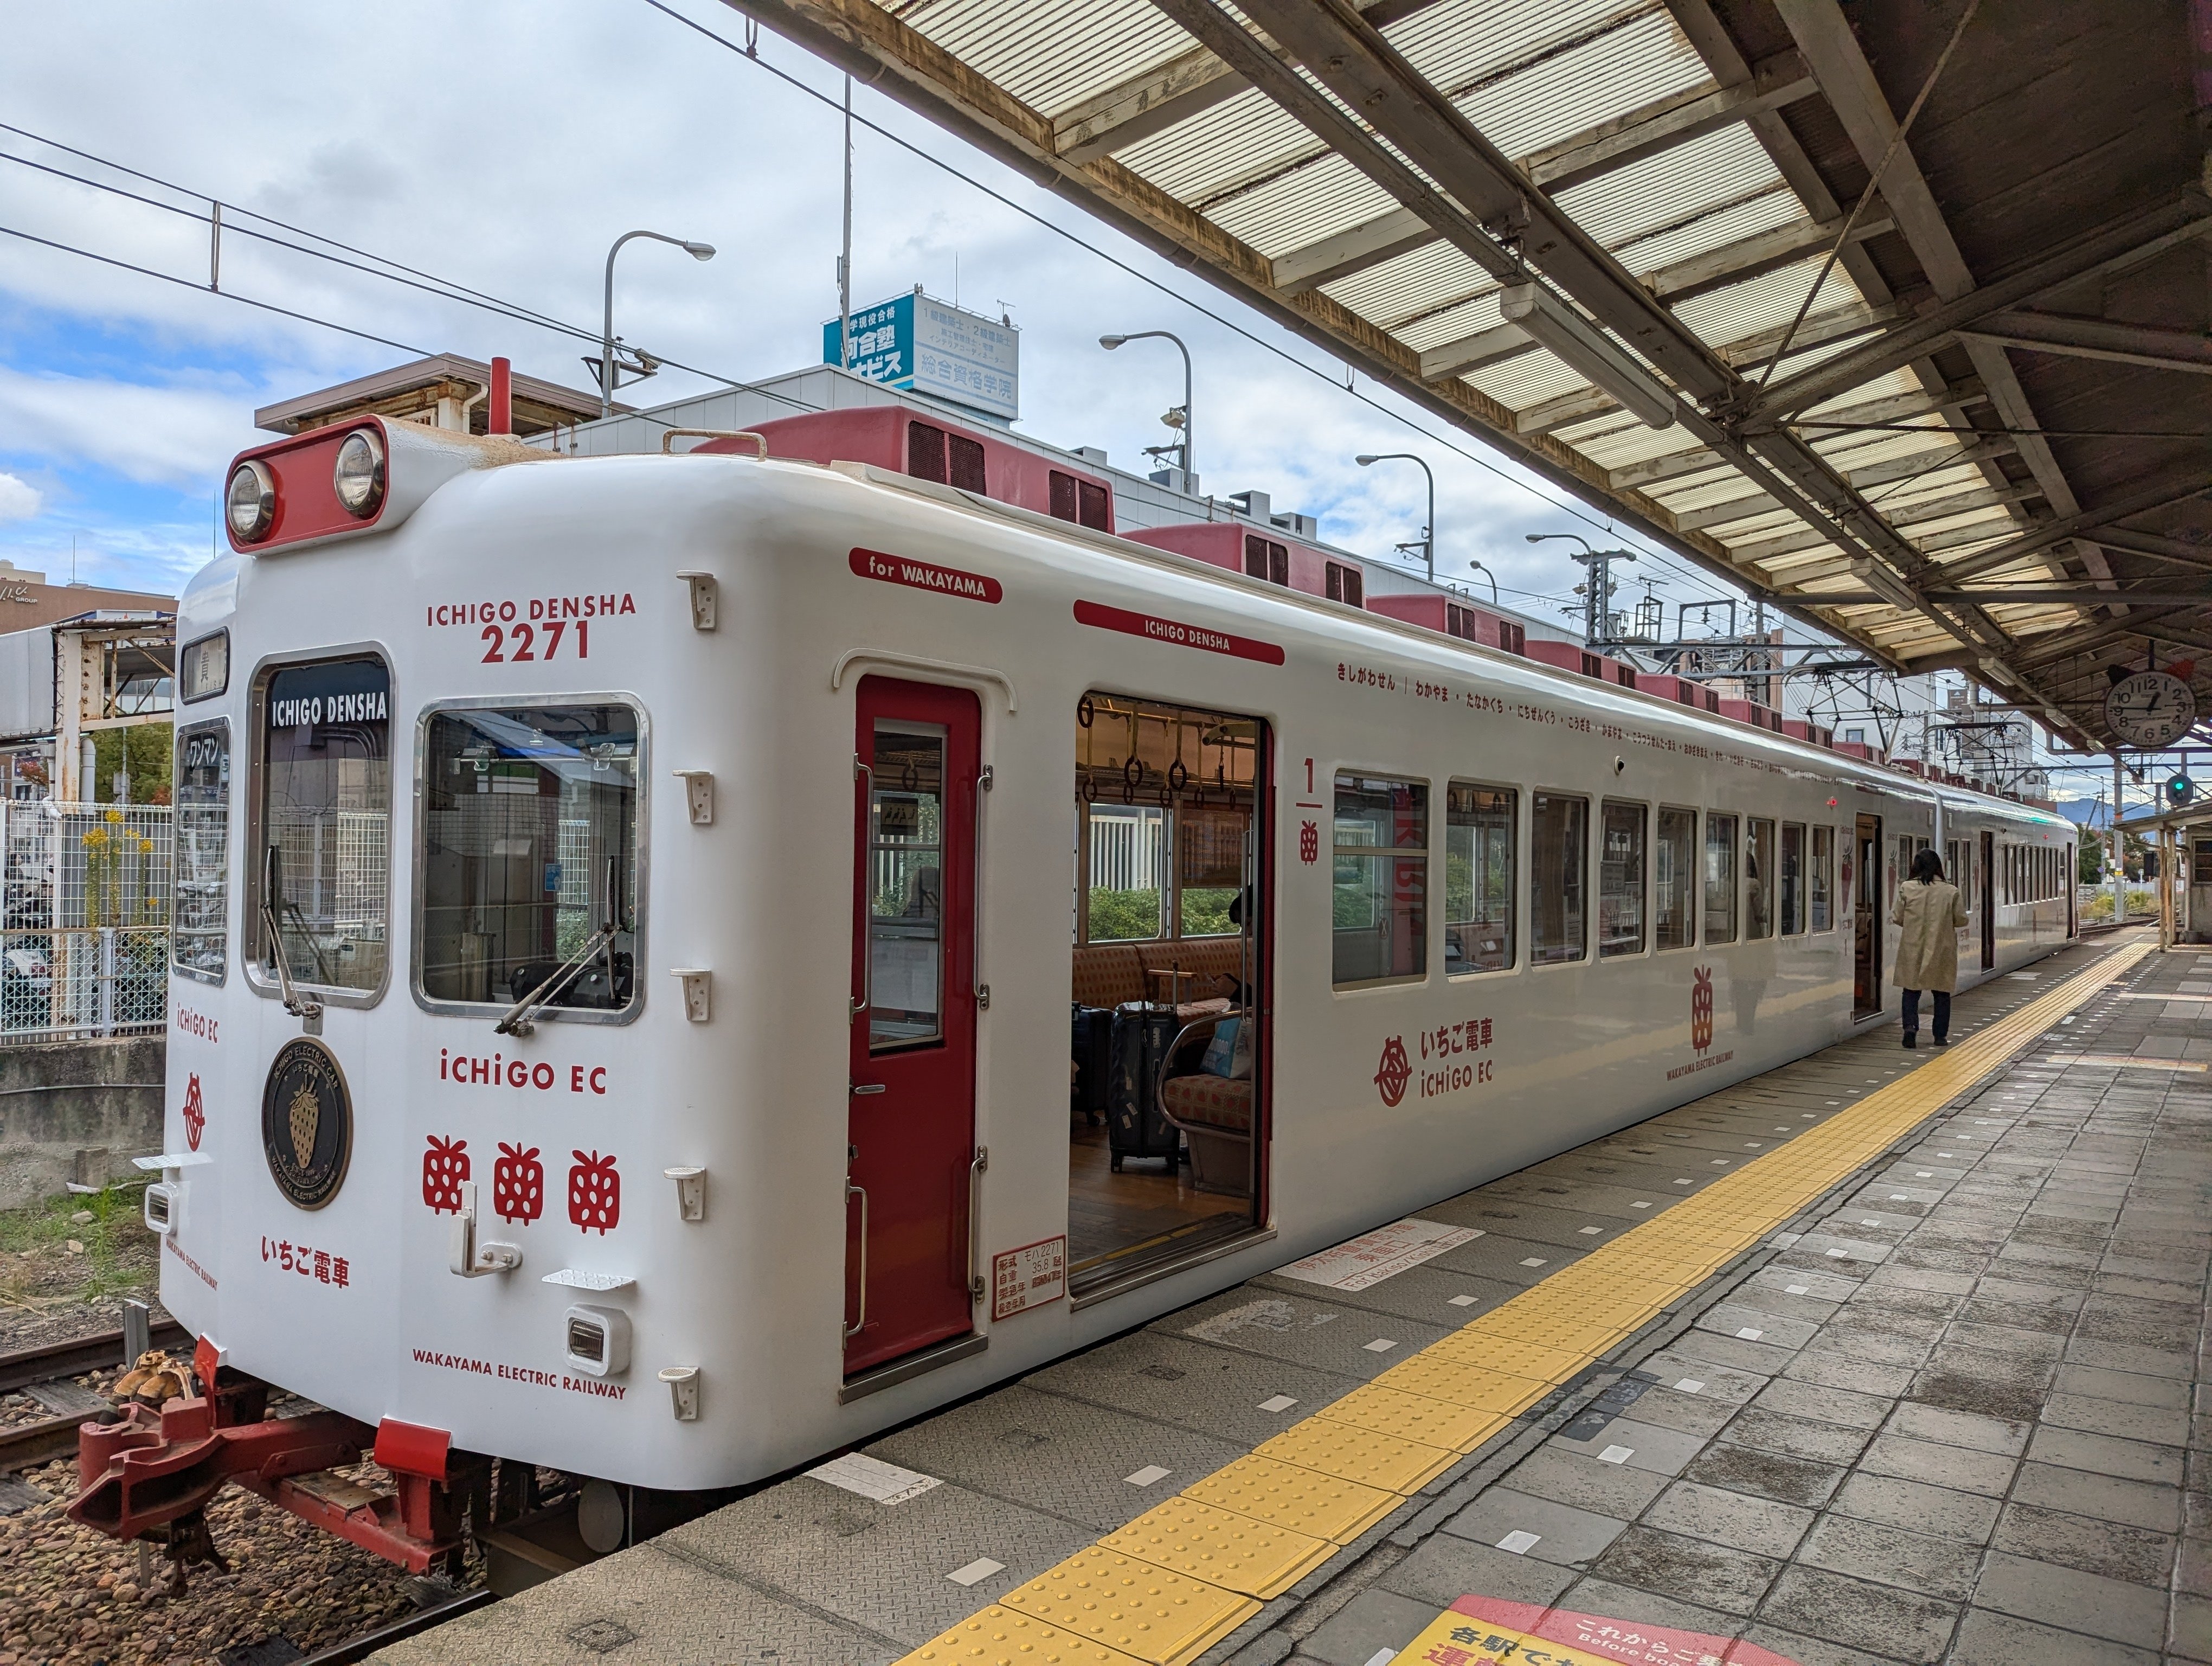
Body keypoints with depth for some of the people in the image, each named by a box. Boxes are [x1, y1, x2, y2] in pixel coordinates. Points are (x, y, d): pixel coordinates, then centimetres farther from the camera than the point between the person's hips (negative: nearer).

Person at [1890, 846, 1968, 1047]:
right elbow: (1961, 920, 0)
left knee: (1911, 990, 8)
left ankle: (1910, 1026, -12)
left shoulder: (1907, 888, -7)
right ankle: (1941, 1036, 16)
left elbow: (1898, 918, -1)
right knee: (1942, 993, 12)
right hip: (1942, 950, 1)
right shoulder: (1951, 891, -6)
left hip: (1913, 949, -1)